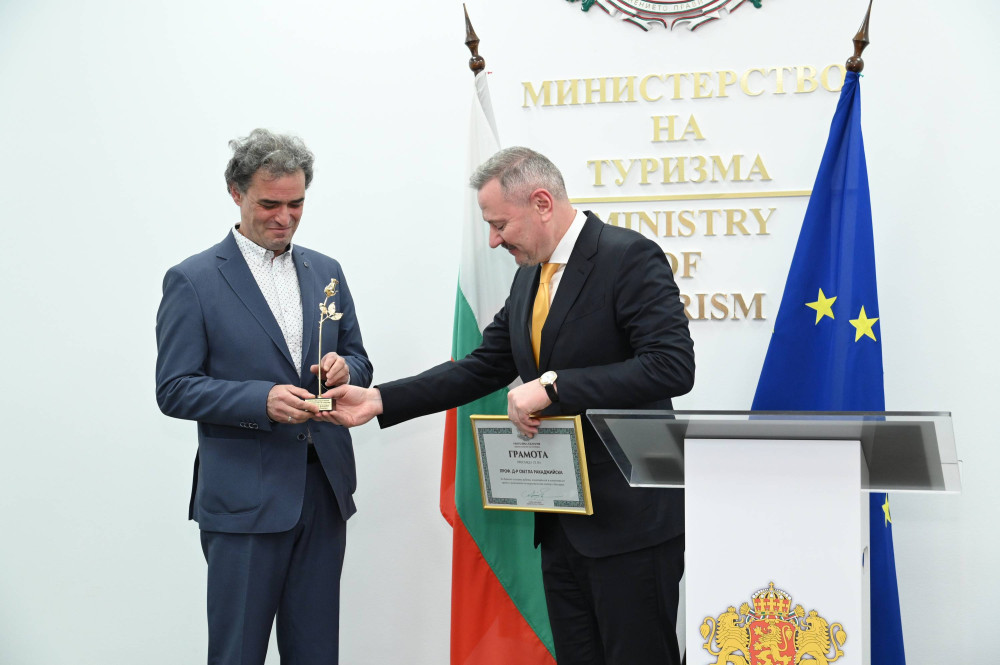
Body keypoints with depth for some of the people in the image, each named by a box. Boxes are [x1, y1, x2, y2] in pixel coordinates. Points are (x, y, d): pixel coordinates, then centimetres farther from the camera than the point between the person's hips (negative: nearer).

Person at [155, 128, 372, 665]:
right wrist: (263, 400, -21)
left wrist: (344, 369, -8)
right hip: (245, 497, -5)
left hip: (323, 489, 5)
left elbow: (359, 363, 17)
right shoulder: (192, 280, -4)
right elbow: (174, 390, -8)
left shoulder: (325, 272, 12)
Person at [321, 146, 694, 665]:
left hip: (630, 518, -8)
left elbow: (672, 366, -23)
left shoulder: (630, 257, -14)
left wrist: (554, 386, -25)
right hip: (562, 521, 8)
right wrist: (379, 401, 5)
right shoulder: (530, 276, 13)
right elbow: (482, 369, 15)